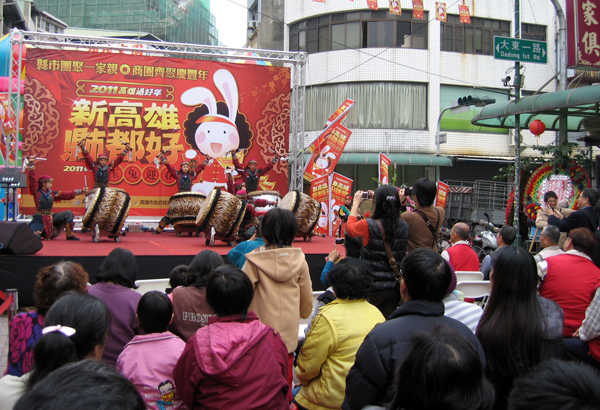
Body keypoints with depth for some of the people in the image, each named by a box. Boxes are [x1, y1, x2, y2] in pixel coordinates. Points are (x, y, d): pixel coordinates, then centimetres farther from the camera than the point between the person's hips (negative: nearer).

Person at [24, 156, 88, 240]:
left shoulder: (52, 193, 6)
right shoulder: (37, 192, -7)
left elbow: (67, 194, 4)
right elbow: (33, 180, -17)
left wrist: (81, 191, -1)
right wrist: (31, 165, -26)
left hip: (50, 217, 5)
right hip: (39, 219, -5)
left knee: (68, 213, -11)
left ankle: (69, 235, -7)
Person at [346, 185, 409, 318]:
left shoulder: (368, 225, -17)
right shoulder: (404, 227, -4)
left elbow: (350, 227, 5)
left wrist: (356, 202, 15)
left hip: (373, 287, -4)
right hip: (394, 288, 4)